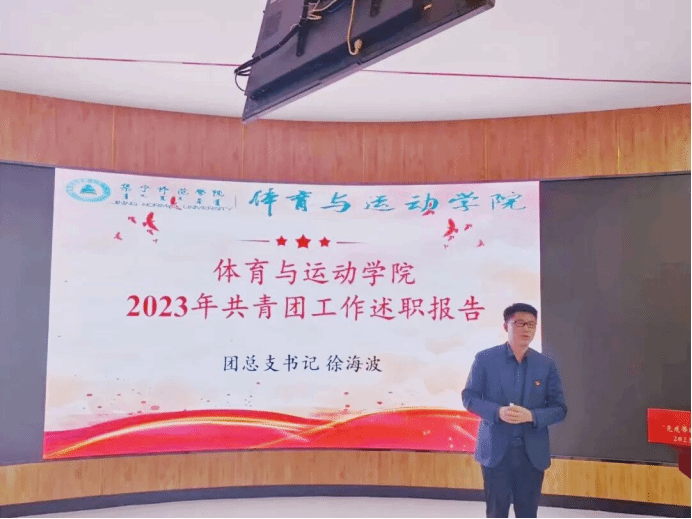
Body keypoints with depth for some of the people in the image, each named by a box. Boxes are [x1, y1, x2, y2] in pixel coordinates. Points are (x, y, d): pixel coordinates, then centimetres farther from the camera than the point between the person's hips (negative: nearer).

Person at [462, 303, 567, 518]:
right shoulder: (485, 359, -3)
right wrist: (498, 412, -18)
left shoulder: (546, 364, 2)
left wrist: (531, 416, -17)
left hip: (532, 453, 2)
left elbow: (559, 408, 3)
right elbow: (469, 397, -1)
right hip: (495, 450, -2)